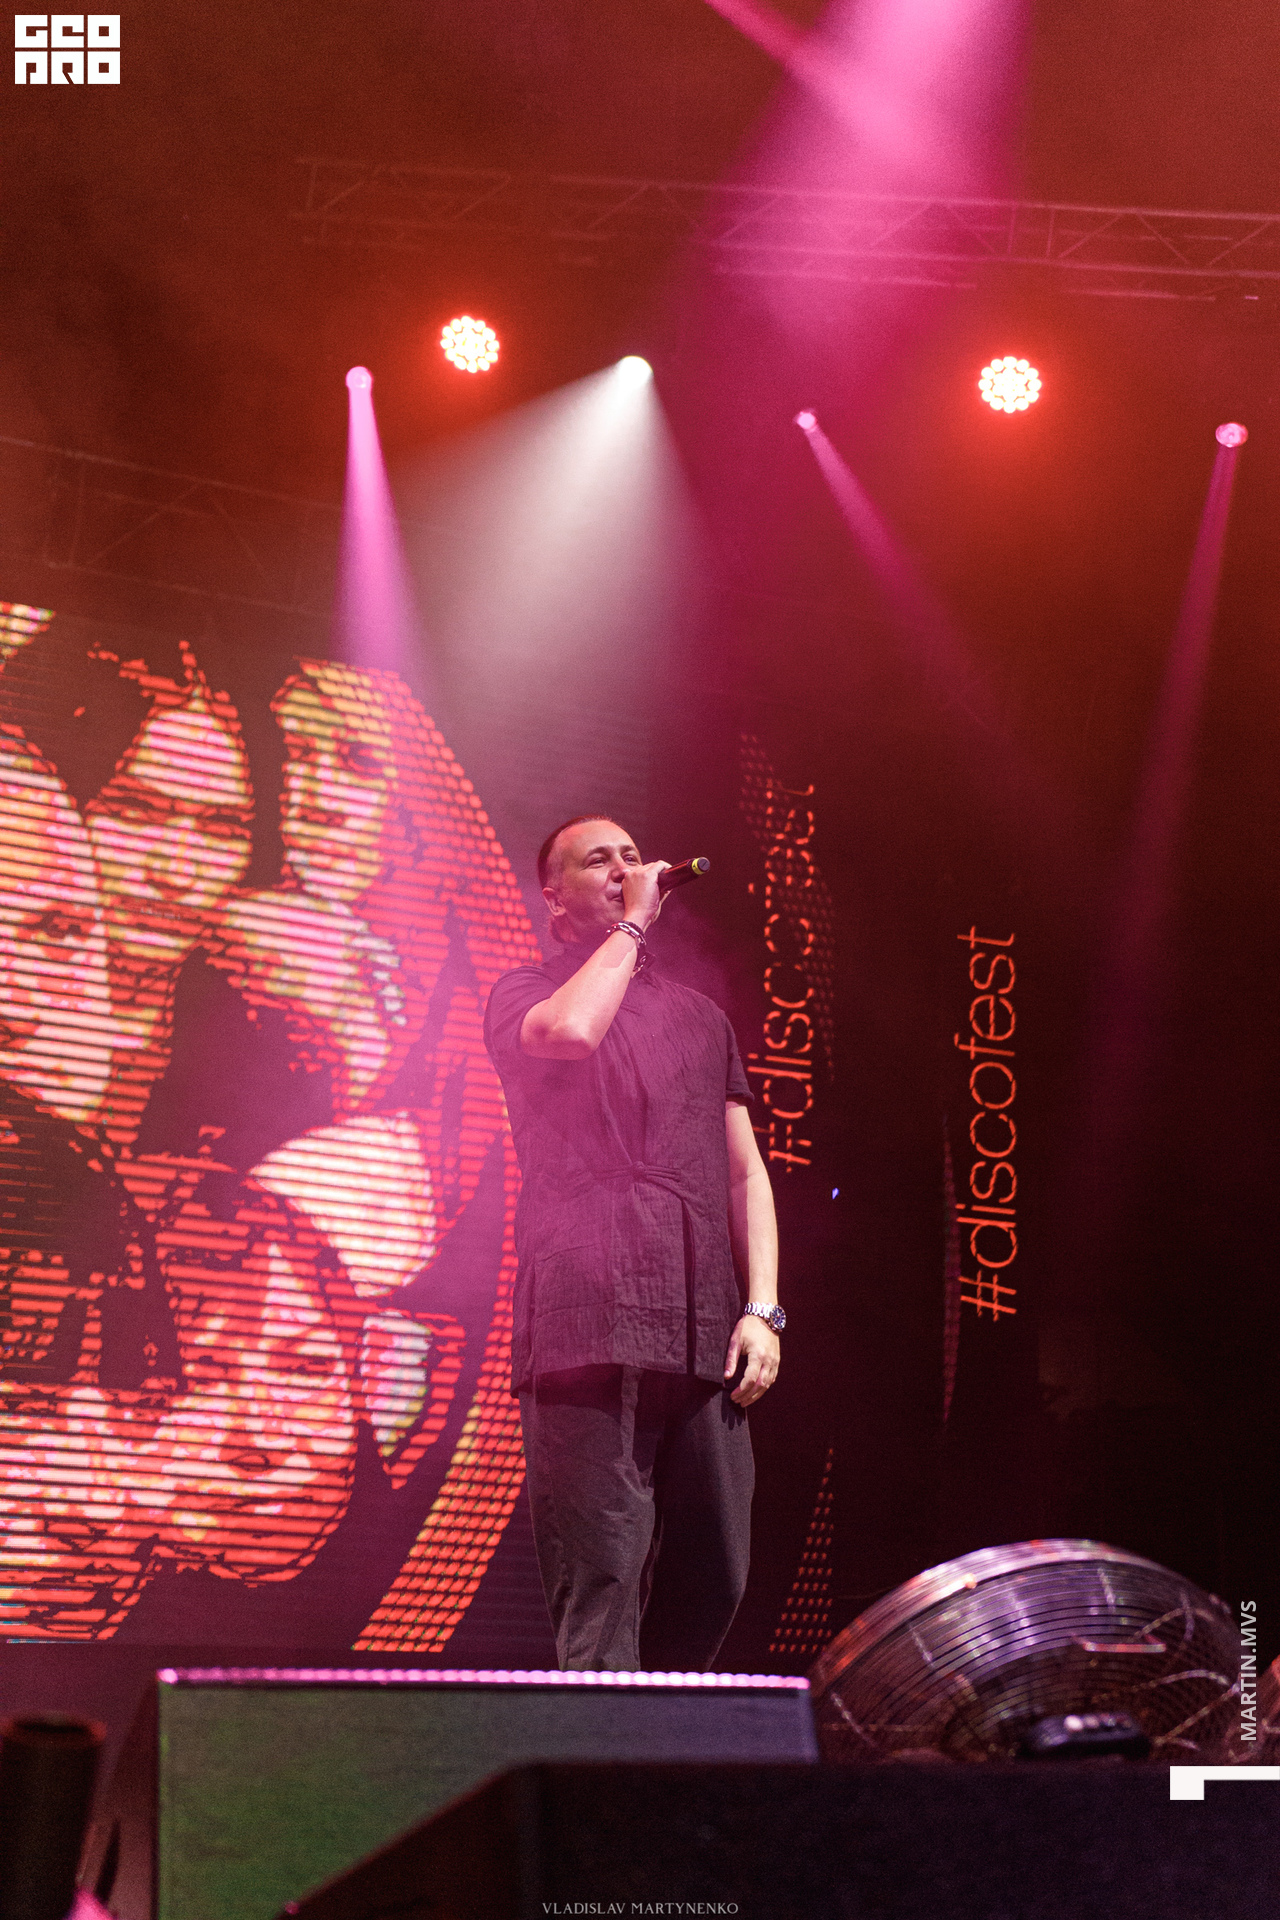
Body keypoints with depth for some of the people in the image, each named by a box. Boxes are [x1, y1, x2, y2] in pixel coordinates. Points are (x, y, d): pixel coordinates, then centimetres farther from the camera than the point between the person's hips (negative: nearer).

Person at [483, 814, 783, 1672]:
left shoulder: (701, 1017, 25)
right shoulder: (525, 994, 11)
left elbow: (746, 1171, 18)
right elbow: (568, 1030, -15)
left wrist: (762, 1307, 5)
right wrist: (632, 924, -1)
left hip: (704, 1335, 5)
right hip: (589, 1328, -5)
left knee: (713, 1578, 4)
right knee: (600, 1577, -11)